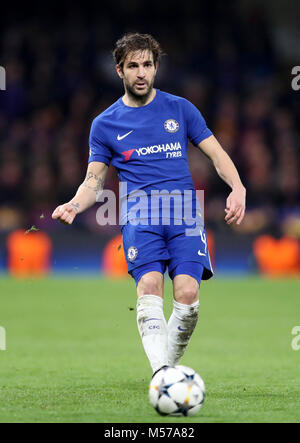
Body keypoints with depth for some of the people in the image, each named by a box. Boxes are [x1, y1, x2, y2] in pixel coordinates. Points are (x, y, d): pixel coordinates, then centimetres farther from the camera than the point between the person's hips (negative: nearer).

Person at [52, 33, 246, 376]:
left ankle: (170, 368, 0)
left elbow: (216, 153, 12)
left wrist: (238, 188, -7)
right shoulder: (105, 124, 14)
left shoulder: (180, 109, 14)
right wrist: (75, 205, -7)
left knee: (188, 295, -18)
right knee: (149, 286, -25)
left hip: (184, 210, 1)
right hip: (138, 214, 0)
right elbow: (94, 180, 15)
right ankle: (161, 372, -38)